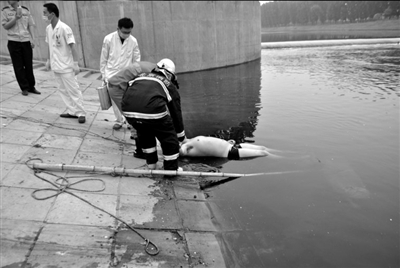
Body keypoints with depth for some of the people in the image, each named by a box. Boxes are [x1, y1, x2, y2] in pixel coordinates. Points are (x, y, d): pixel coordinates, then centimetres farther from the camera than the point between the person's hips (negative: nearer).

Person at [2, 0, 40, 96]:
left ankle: (31, 87, 15)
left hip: (26, 41, 1)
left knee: (29, 65, 5)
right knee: (18, 67, 2)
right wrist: (16, 18, -14)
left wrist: (33, 39, -2)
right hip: (13, 42, -1)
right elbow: (5, 26, -3)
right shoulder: (5, 11, 2)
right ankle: (24, 88, 10)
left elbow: (30, 25, 7)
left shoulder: (25, 10, 6)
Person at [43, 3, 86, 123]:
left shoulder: (64, 28, -16)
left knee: (73, 90, -2)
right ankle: (72, 112, 20)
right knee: (63, 90, 11)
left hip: (66, 67, -8)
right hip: (56, 66, 8)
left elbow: (72, 47, -16)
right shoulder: (48, 28, 5)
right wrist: (49, 60, 18)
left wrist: (75, 64, -18)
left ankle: (81, 113, 7)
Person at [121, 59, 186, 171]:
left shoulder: (141, 76, 34)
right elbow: (176, 113, 28)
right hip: (152, 109, -4)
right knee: (169, 139, 18)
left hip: (128, 111, 5)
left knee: (144, 134, 32)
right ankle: (171, 170, 28)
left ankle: (151, 163, 44)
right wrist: (182, 137, 40)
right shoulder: (170, 86, 24)